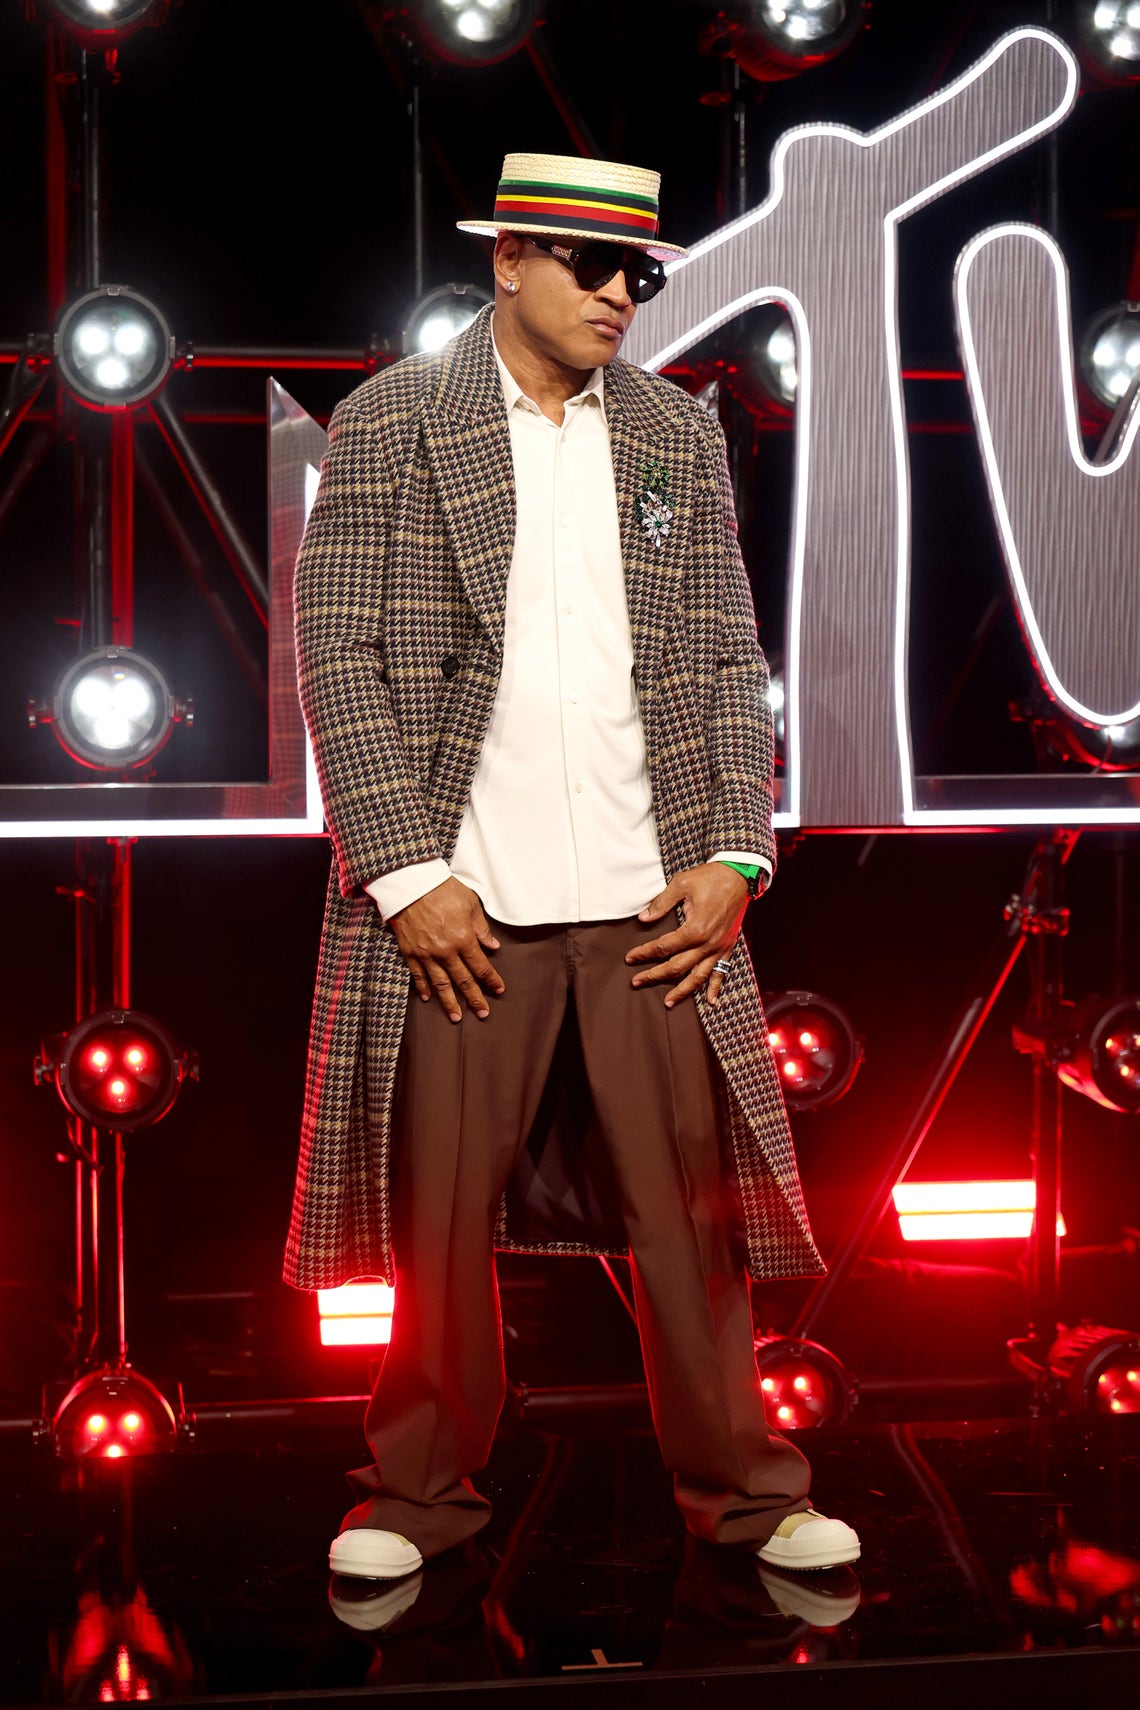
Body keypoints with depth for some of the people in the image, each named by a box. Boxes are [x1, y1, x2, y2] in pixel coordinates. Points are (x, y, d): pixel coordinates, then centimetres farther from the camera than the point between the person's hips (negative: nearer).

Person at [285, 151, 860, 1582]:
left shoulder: (679, 434, 12)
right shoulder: (388, 424, 1)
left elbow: (726, 657, 10)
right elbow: (339, 657, -4)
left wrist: (734, 856, 0)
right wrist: (405, 874, -10)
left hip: (651, 900, 3)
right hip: (460, 904, -2)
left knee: (690, 1204, 6)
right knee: (440, 1219, 5)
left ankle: (742, 1490, 21)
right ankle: (423, 1491, 23)